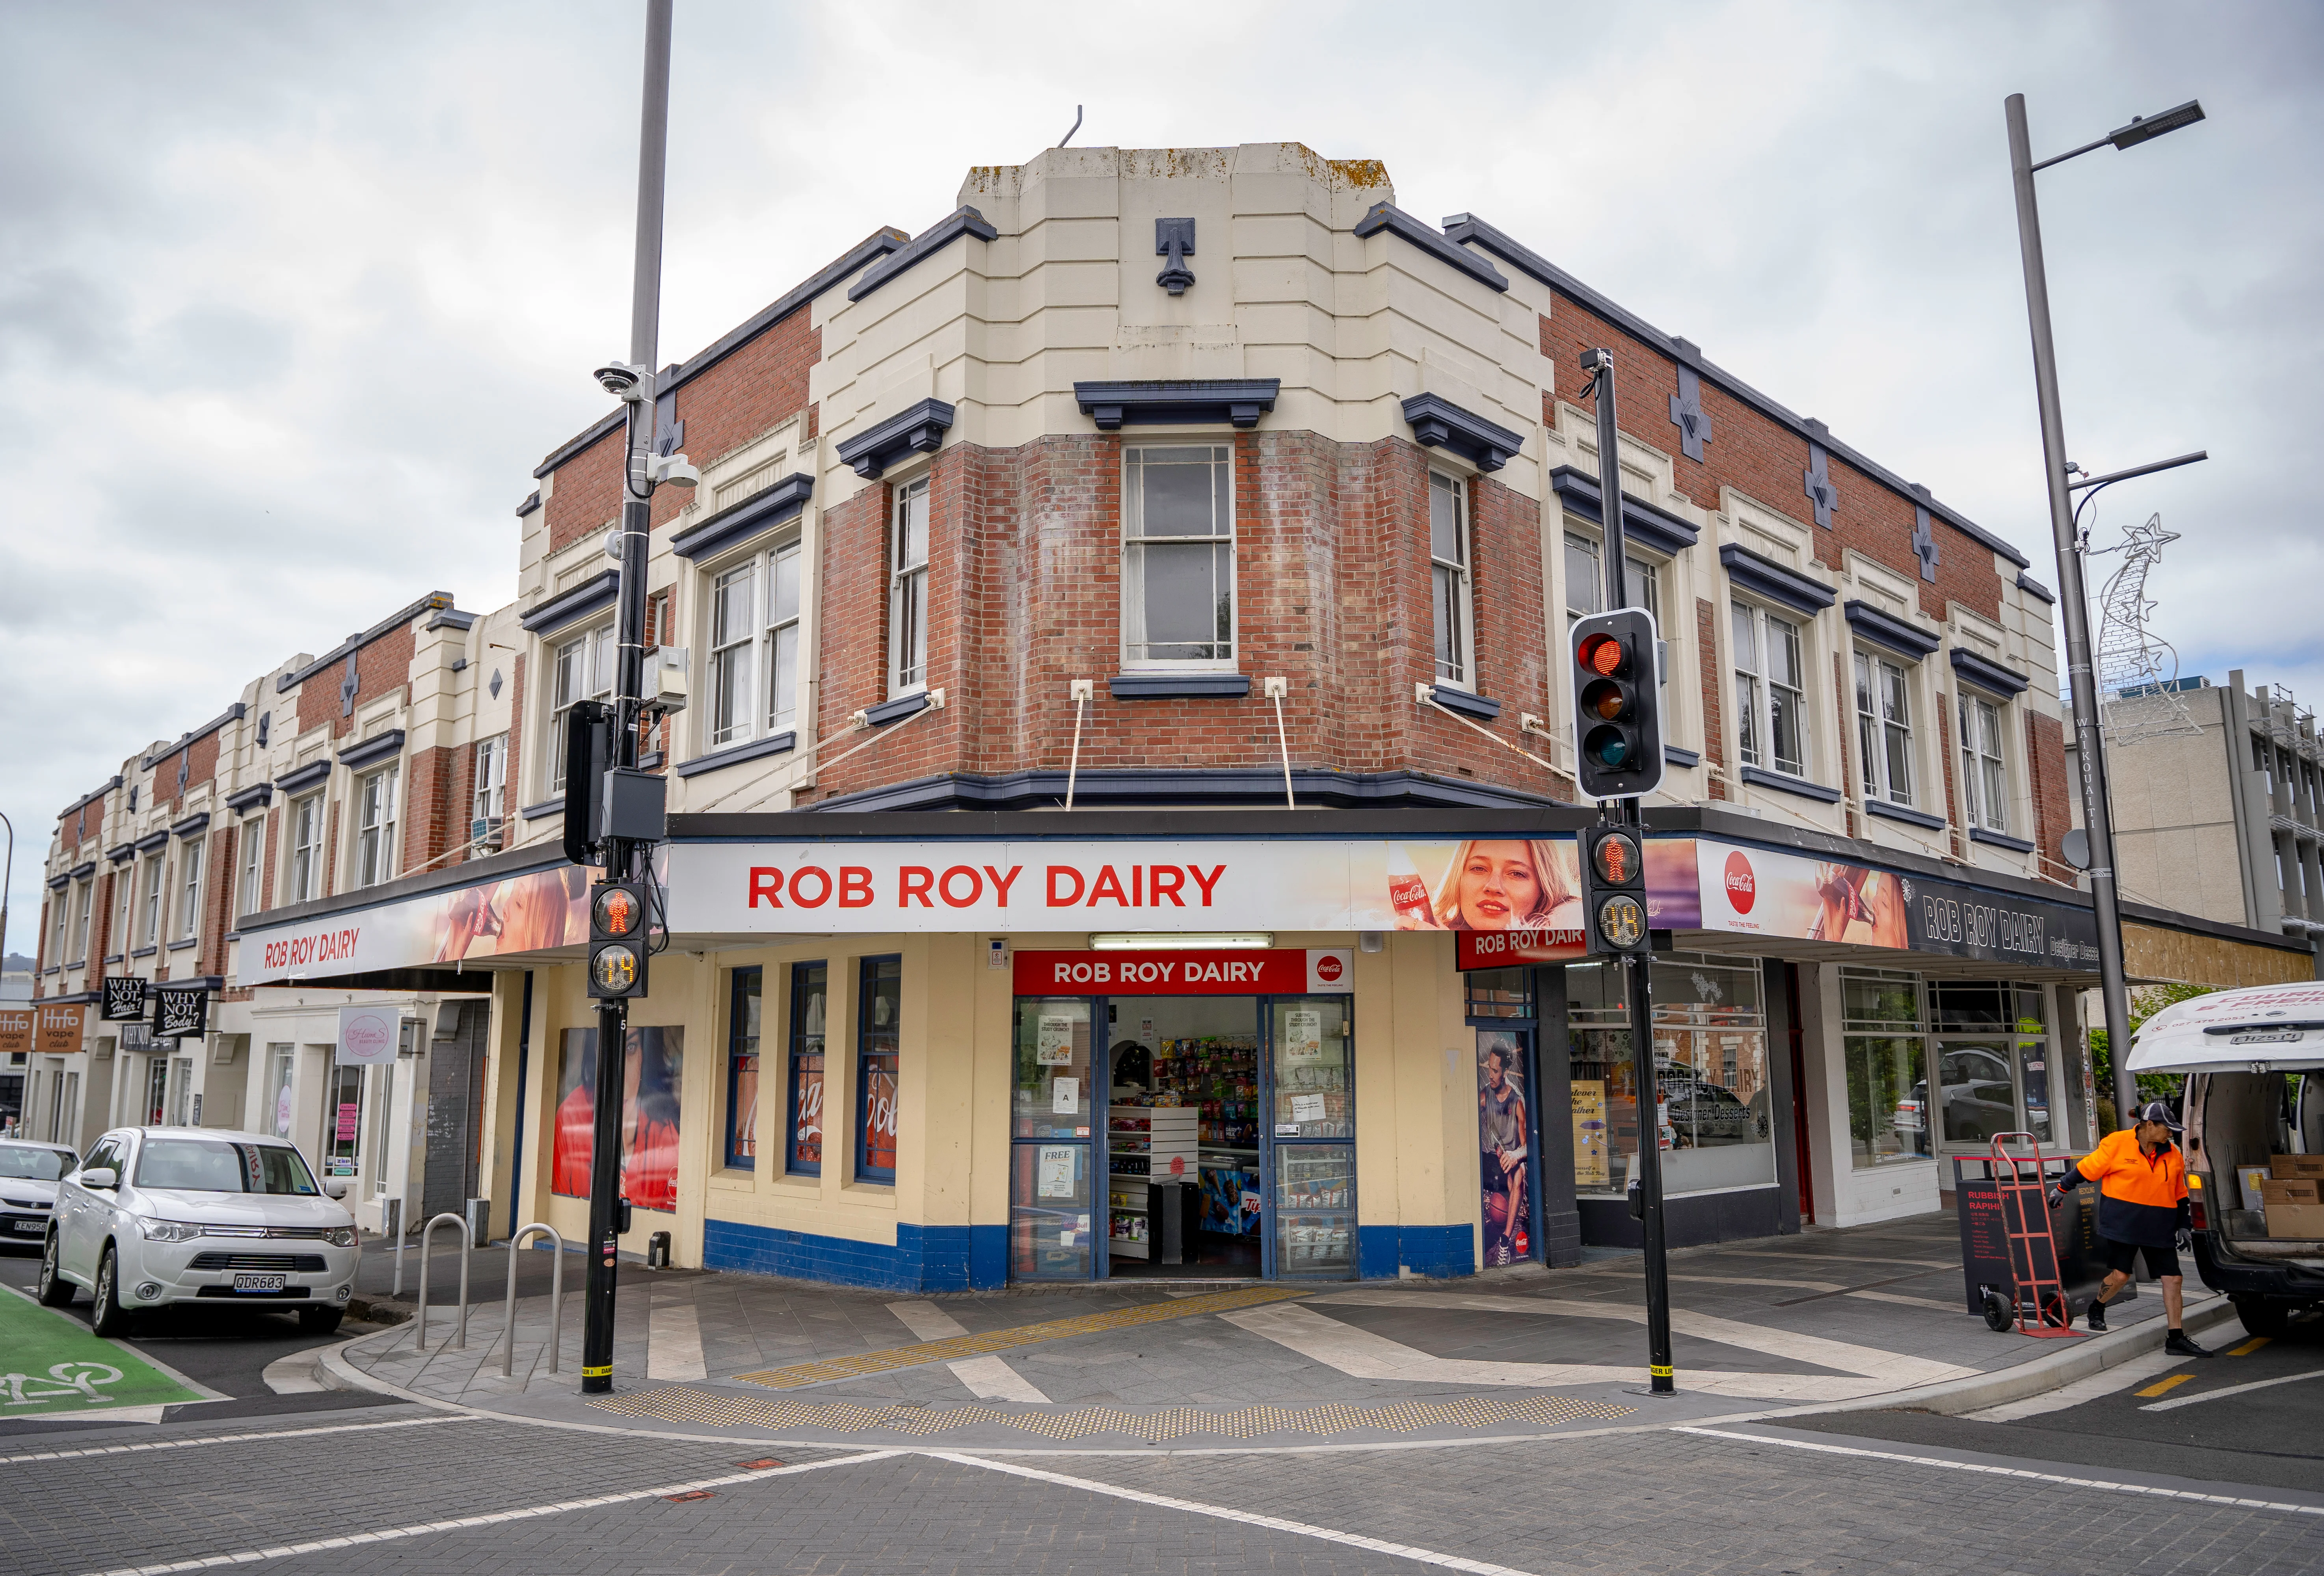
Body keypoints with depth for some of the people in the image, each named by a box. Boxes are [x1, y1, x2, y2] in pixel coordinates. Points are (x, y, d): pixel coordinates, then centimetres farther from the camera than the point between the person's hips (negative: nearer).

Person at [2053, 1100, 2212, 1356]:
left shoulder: (2173, 1155, 8)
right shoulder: (2117, 1144, -9)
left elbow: (2179, 1195, 19)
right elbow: (2087, 1169, 0)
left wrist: (2182, 1227, 16)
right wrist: (2063, 1188, 7)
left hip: (2159, 1229, 5)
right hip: (2122, 1225, -5)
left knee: (2173, 1279, 1)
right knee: (2120, 1275, -5)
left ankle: (2176, 1339, 9)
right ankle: (2097, 1309, 24)